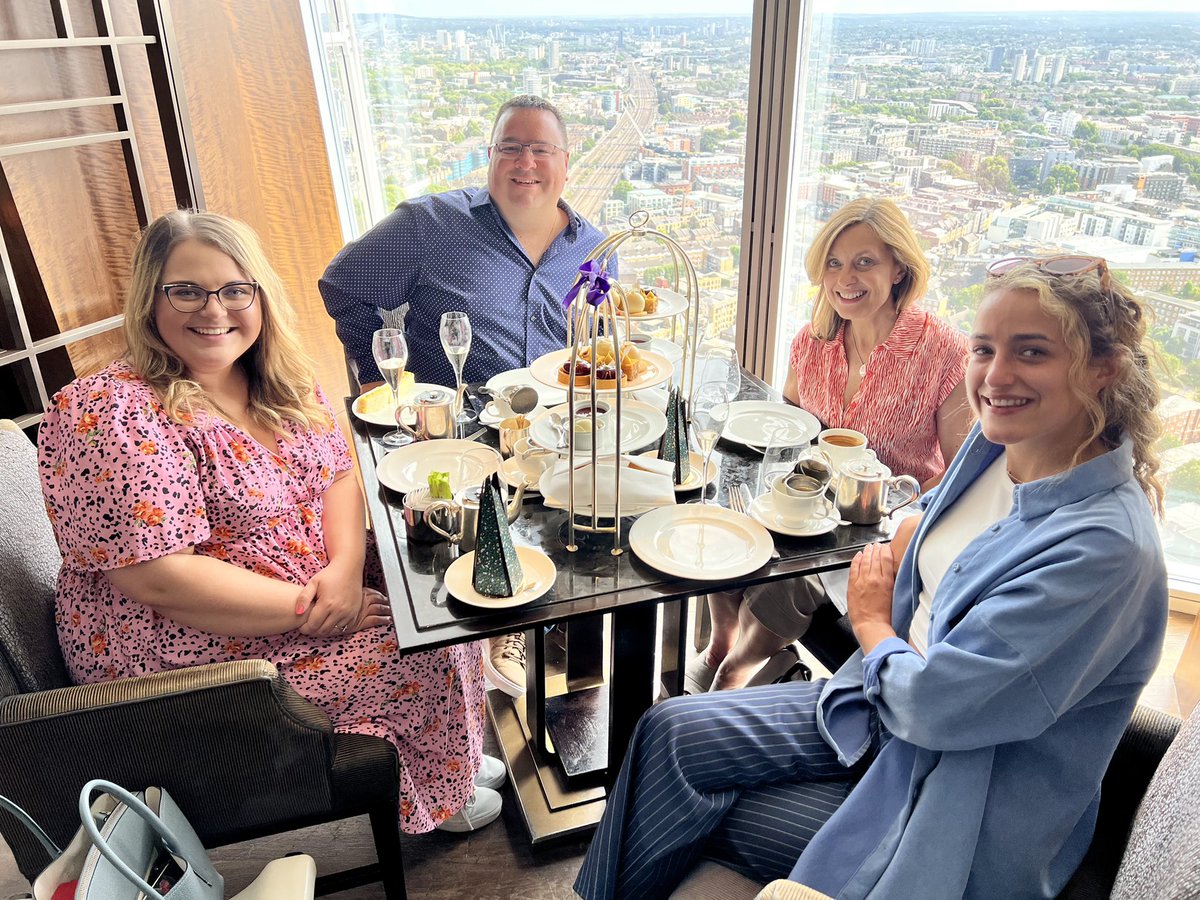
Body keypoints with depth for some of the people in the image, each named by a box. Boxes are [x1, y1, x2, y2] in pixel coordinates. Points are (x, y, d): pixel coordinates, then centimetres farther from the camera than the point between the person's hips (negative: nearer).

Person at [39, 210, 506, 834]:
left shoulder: (281, 384, 1)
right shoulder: (109, 413, -22)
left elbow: (335, 474, 3)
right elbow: (157, 578, -27)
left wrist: (345, 567, -17)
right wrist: (311, 605, -24)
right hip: (198, 655, -7)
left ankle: (453, 756, 25)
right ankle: (433, 793, 16)